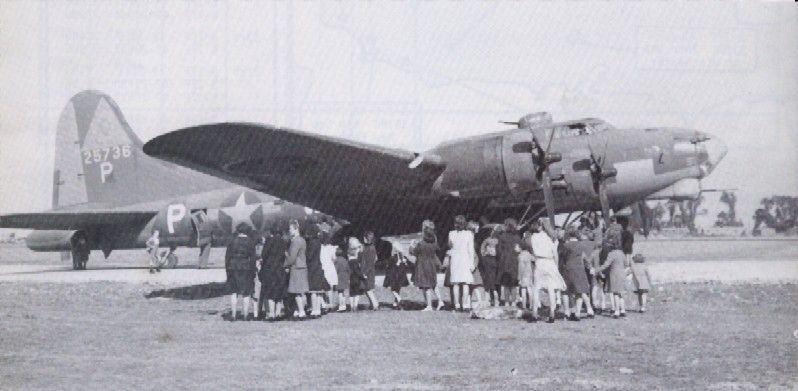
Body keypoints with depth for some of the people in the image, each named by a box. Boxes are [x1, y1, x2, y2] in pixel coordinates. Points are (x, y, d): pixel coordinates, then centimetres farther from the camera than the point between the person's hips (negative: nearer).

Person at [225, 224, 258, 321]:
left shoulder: (232, 241, 3)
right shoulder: (250, 242, -2)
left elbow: (227, 257, 3)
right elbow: (253, 258, -4)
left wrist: (228, 271, 9)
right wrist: (253, 272, 2)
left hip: (233, 268, 1)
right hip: (246, 268, -1)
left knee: (234, 292, 9)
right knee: (246, 293, 6)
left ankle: (233, 315, 4)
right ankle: (246, 315, 7)